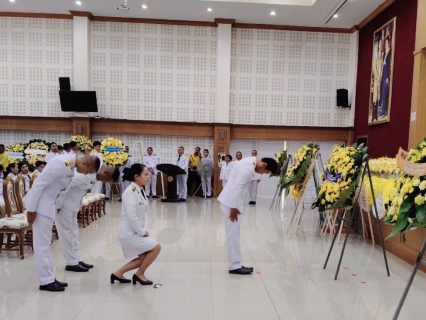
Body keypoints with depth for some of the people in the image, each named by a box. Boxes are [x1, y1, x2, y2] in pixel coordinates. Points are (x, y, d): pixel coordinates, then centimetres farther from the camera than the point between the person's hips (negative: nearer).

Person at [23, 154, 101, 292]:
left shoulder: (71, 165, 3)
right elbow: (39, 184, -23)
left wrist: (57, 206, 13)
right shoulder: (61, 163, -25)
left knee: (45, 244, 13)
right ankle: (46, 281, 7)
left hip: (48, 204, 9)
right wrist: (31, 209, -19)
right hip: (40, 203, -9)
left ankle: (49, 278, 20)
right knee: (42, 244, -2)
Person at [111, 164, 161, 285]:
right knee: (156, 247, -7)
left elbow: (144, 213, 9)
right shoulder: (130, 192, -22)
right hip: (128, 233, -9)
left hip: (136, 232, 10)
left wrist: (144, 230, -2)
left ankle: (118, 273, 24)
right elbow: (132, 216, -26)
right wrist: (142, 232, -17)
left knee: (143, 257, 15)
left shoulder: (141, 191, 8)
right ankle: (139, 274, 10)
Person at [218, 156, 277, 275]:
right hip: (231, 202, -10)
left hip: (233, 201, 10)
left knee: (233, 234, 12)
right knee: (233, 235, -2)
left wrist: (236, 206, 15)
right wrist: (234, 207, -20)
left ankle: (236, 264, 20)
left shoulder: (249, 163, 11)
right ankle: (235, 266, 7)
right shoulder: (248, 167, -20)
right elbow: (237, 186, -24)